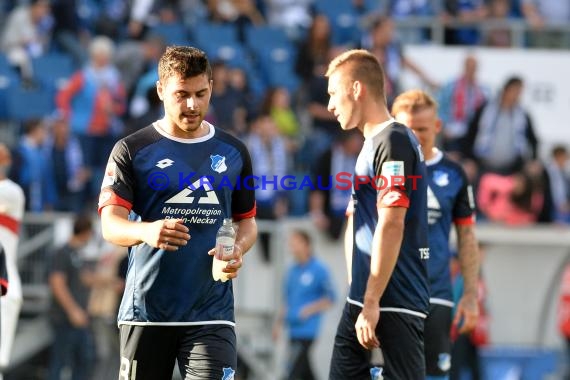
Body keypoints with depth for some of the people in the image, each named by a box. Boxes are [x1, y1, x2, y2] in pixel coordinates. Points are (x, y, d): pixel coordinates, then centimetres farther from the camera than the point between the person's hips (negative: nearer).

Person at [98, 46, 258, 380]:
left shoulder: (233, 152, 10)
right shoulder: (132, 150, 1)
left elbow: (247, 220, 19)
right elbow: (110, 224, -7)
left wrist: (238, 249, -5)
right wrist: (146, 231, -29)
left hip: (211, 312, 1)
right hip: (146, 311, -1)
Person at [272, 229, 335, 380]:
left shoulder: (319, 270, -7)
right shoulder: (292, 271, 14)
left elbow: (330, 298, -6)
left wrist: (310, 309, -17)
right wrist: (279, 323, 18)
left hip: (307, 329, -7)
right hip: (293, 331, 7)